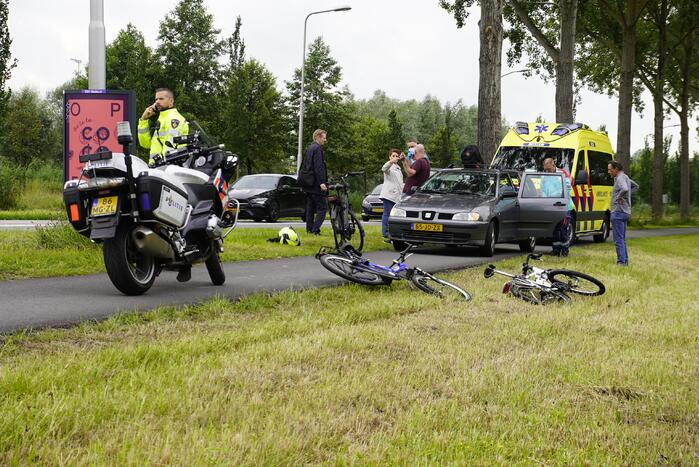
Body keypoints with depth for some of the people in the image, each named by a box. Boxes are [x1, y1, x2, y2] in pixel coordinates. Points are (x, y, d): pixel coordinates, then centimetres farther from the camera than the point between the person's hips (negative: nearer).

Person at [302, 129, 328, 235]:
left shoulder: (309, 148, 17)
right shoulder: (317, 148, -12)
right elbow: (318, 167, -21)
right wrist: (322, 182, -24)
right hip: (316, 184, -10)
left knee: (310, 208, 11)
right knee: (322, 208, -8)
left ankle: (310, 229, 12)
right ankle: (315, 230, -16)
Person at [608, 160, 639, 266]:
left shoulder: (620, 178, -15)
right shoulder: (625, 177, 15)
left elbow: (625, 189, -36)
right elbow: (635, 186, 32)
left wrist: (619, 197, -20)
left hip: (618, 212, -10)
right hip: (625, 212, 10)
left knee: (618, 239, -8)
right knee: (622, 239, 16)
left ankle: (621, 262, -9)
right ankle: (625, 261, 19)